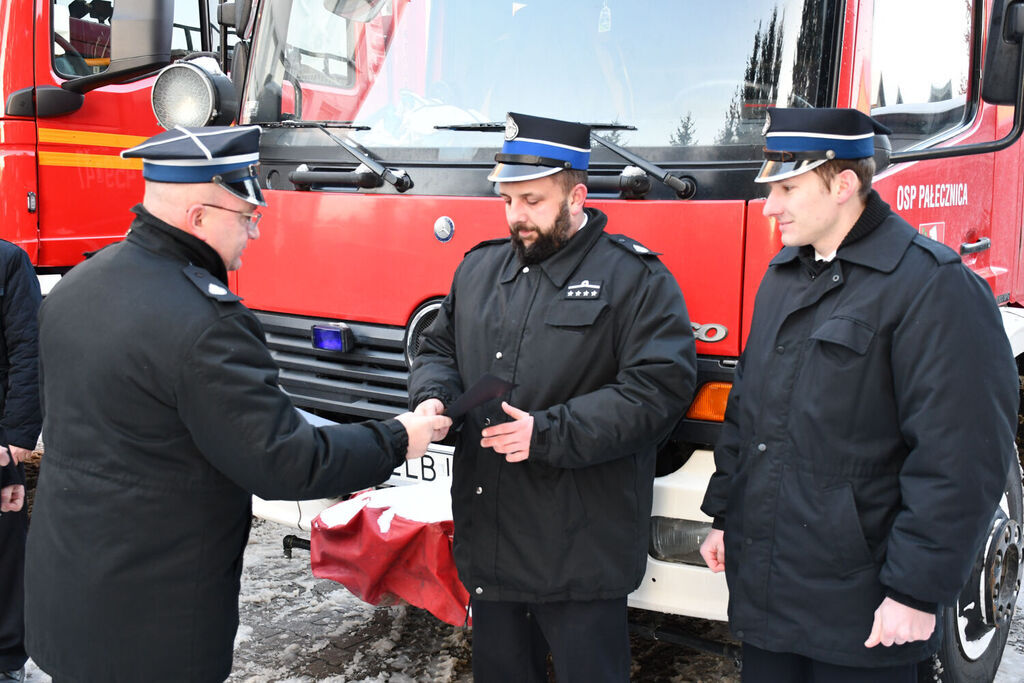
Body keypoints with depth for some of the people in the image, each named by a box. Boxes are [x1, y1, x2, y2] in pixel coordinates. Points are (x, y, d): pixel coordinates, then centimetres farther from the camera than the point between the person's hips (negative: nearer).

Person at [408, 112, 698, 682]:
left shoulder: (633, 277, -7)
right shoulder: (480, 268, 13)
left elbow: (658, 388, -16)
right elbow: (439, 349, 23)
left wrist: (549, 433, -22)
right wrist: (433, 397, -1)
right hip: (488, 543, 6)